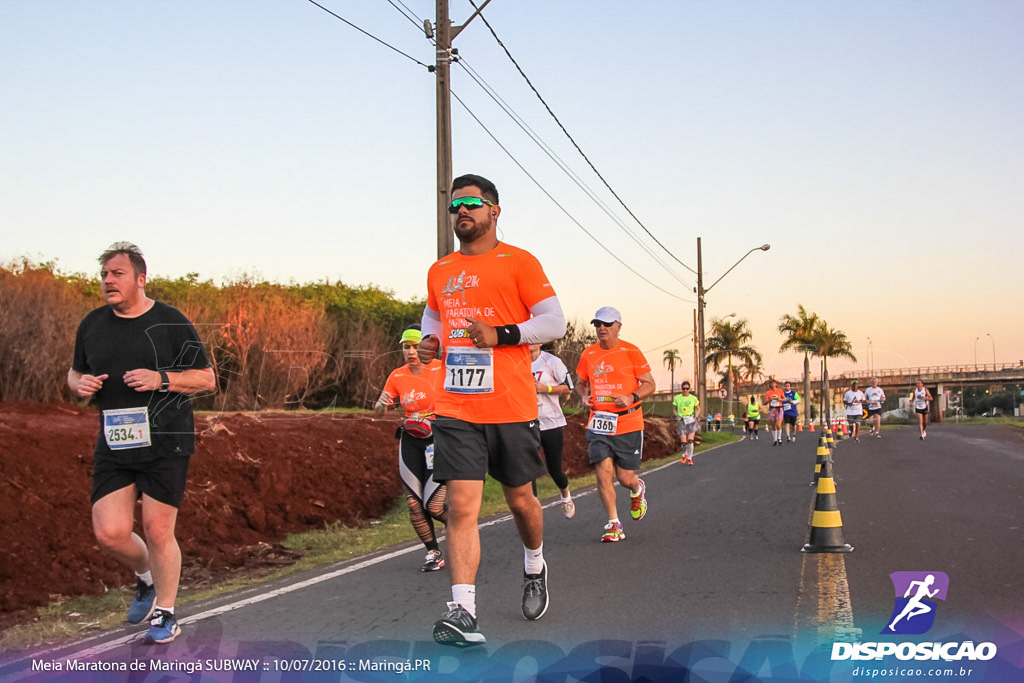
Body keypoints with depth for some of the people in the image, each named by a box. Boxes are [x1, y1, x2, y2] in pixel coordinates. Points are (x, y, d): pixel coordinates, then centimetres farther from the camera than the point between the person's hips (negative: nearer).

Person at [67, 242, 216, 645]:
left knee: (158, 531, 0)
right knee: (110, 533, -2)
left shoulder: (170, 322, -5)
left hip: (165, 443, -4)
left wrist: (161, 379, -19)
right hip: (113, 443, 4)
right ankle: (146, 578, 31)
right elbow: (75, 372, 21)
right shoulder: (92, 324, 8)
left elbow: (207, 380, -4)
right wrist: (80, 384, -3)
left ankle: (165, 616, 21)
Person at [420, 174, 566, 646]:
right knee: (461, 506, -10)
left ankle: (535, 566, 43)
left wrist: (501, 335, -18)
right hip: (455, 408, 3)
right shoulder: (439, 271, 14)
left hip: (511, 407, -2)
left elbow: (554, 322, -5)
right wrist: (428, 342, 8)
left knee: (520, 499, 13)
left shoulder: (519, 262, -1)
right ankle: (463, 612, -12)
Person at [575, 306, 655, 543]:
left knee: (625, 478, 2)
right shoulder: (588, 354, 5)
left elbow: (649, 384, -1)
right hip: (598, 423, 3)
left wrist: (632, 397, -19)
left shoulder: (631, 352, -5)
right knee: (603, 473, -9)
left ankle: (638, 490, 40)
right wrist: (584, 395, -1)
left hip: (628, 424, -2)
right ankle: (614, 524, 3)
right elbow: (581, 382, 21)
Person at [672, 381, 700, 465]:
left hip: (691, 421, 0)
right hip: (681, 421, 0)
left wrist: (697, 416, -6)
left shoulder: (693, 398, 2)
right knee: (683, 442, -6)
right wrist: (677, 416, -9)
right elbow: (674, 409, 10)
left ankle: (690, 458, 0)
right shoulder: (677, 398, 2)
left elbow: (697, 409, 13)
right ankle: (684, 454, 25)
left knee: (690, 440, -13)